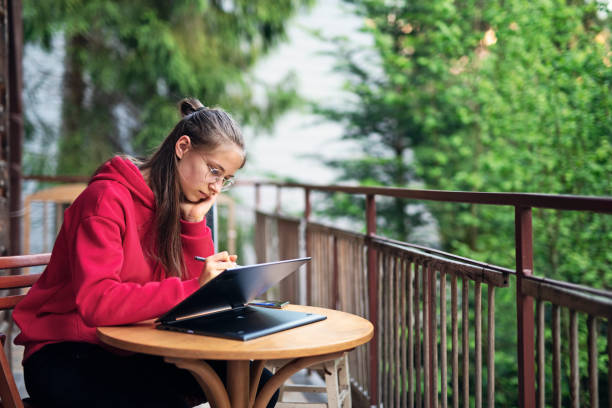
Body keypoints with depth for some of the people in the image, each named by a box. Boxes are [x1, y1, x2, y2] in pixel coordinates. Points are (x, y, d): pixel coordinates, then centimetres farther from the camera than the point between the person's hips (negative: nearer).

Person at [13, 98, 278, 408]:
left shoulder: (181, 205, 6)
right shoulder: (108, 199, -16)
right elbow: (95, 303, -28)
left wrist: (196, 219, -7)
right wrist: (192, 288, -29)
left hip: (134, 352, 7)